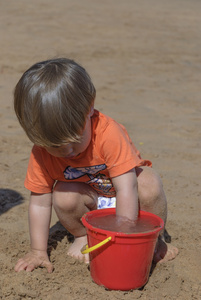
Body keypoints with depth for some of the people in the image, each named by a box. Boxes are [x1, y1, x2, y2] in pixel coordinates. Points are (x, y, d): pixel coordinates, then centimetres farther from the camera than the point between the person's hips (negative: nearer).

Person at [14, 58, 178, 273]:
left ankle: (155, 238, -5)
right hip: (90, 203, 2)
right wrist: (38, 251, -20)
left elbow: (126, 187, -37)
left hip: (122, 198, -1)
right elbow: (40, 201, -17)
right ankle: (83, 236, 1)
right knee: (63, 195, -30)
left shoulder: (109, 133, -36)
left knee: (149, 183, -33)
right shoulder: (42, 152, -23)